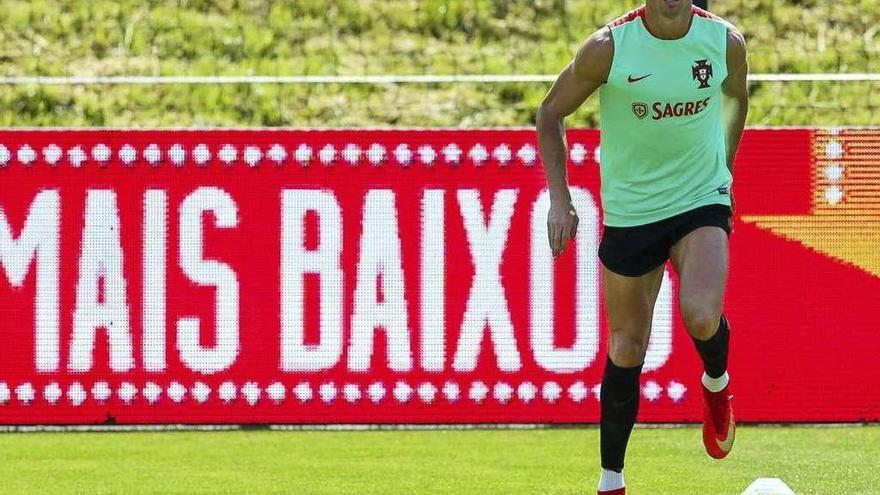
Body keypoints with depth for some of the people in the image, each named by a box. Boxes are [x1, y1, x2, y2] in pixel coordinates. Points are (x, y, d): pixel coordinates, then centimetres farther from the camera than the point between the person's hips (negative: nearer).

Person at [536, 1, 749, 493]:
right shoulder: (608, 47, -15)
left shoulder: (726, 41, -9)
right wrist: (560, 201, -8)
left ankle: (717, 383, 11)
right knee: (627, 349, 5)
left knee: (701, 316, -26)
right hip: (630, 210, 0)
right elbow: (551, 113, -1)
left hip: (703, 201, 0)